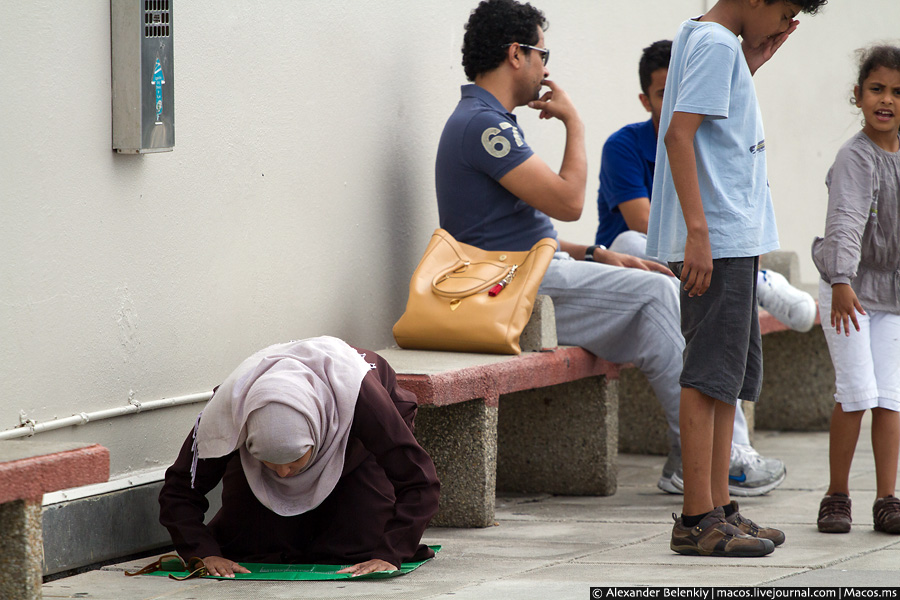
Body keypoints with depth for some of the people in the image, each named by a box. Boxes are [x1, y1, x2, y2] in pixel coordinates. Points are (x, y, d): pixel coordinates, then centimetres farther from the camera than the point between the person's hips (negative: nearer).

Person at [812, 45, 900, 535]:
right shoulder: (855, 158, -15)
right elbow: (845, 222, -28)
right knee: (857, 392, -11)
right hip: (848, 288, -6)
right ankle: (836, 496, 2)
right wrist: (842, 283, -40)